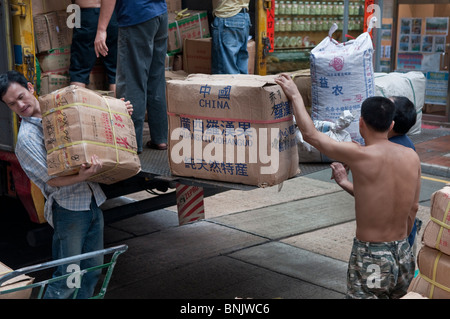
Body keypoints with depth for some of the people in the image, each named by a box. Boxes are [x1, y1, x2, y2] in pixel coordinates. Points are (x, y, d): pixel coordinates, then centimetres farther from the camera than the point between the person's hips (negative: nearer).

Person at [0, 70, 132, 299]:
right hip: (68, 209, -6)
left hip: (93, 201, 6)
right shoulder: (26, 138, -11)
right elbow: (52, 179, -15)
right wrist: (82, 177, -32)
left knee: (93, 270, 14)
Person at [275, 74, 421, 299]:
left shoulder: (360, 156, -18)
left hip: (370, 260, -6)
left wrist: (295, 95, 7)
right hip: (404, 255, 6)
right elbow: (413, 209, 11)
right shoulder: (412, 157, -1)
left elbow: (310, 134, -6)